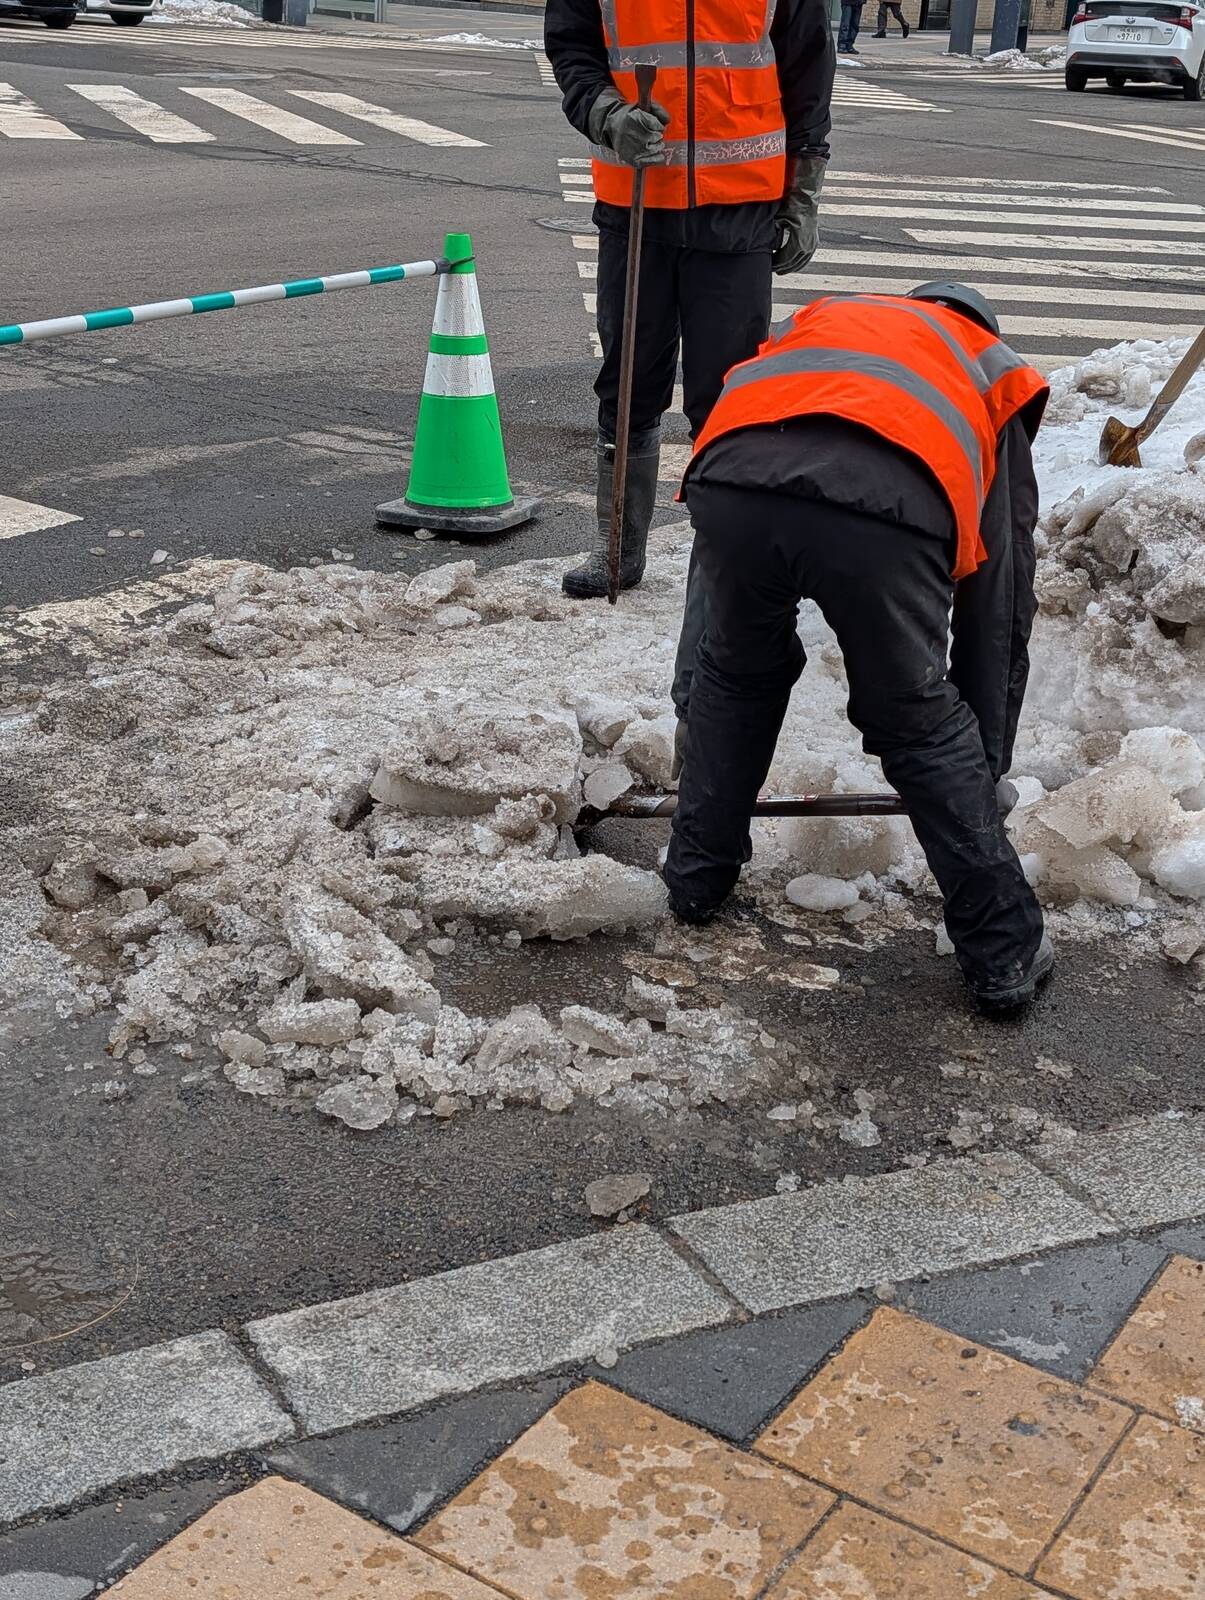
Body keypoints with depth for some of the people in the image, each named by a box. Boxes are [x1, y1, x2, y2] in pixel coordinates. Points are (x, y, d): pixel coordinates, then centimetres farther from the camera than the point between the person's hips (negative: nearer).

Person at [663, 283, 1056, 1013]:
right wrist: (989, 766, 44)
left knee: (737, 672, 30)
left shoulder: (818, 318, 43)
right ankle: (1007, 951, 26)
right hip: (887, 512, -2)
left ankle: (696, 878, 39)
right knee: (921, 724, 20)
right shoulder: (995, 376, 36)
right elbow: (1001, 603, 35)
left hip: (732, 485, 2)